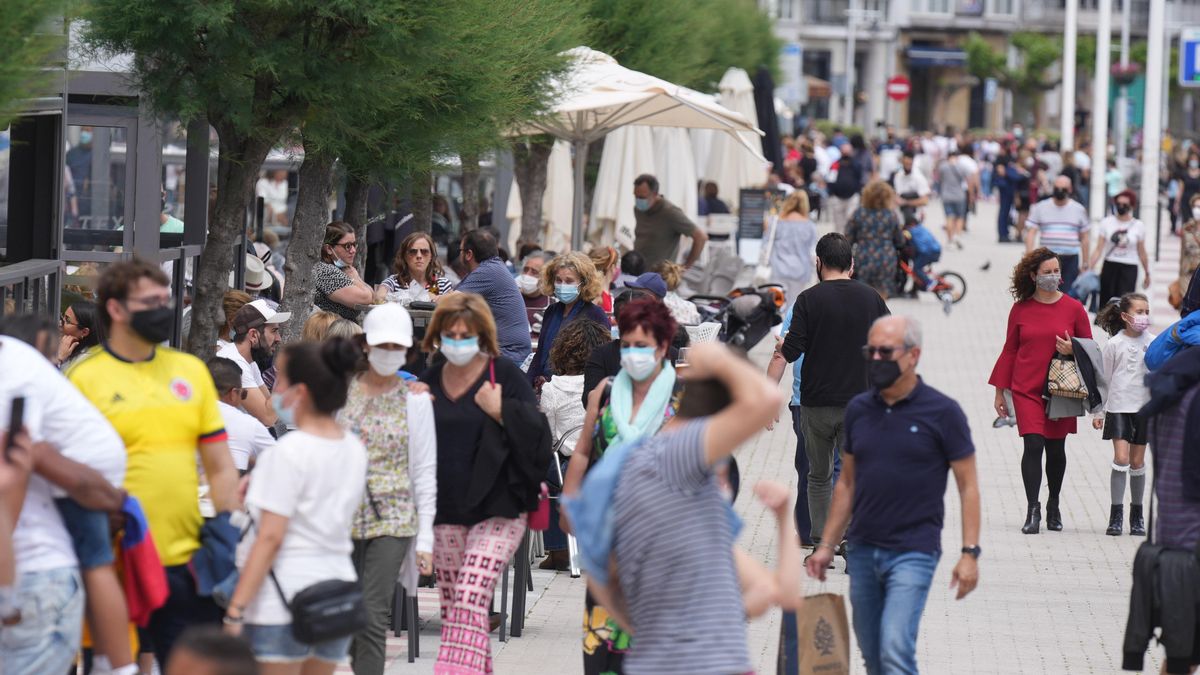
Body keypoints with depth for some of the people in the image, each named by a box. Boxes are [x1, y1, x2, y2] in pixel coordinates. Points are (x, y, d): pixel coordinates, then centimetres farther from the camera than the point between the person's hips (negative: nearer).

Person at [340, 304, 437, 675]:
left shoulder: (415, 400, 3)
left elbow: (425, 471, 4)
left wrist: (425, 536, -1)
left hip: (393, 519, -2)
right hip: (344, 516, 2)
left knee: (373, 615, -11)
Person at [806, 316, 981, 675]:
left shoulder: (942, 412, -6)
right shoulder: (858, 410, 8)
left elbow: (968, 486, -3)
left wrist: (970, 553, -10)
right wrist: (826, 545, 12)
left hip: (913, 551, -5)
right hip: (862, 550, 5)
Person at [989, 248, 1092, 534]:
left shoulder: (1073, 308, 2)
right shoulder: (1020, 309, 2)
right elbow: (1009, 350, 9)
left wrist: (1073, 349, -14)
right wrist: (1000, 392, 9)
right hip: (1027, 389, -1)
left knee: (1056, 448, 8)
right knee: (1033, 445, -12)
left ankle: (1053, 505, 26)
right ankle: (1032, 510, -11)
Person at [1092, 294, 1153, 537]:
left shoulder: (1153, 343, 2)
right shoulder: (1114, 344, -2)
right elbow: (1104, 379, 5)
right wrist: (1098, 412, 5)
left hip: (1144, 408, 2)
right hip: (1119, 407, -2)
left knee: (1137, 461, 7)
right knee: (1121, 457, -11)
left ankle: (1136, 514, 17)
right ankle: (1116, 515, -8)